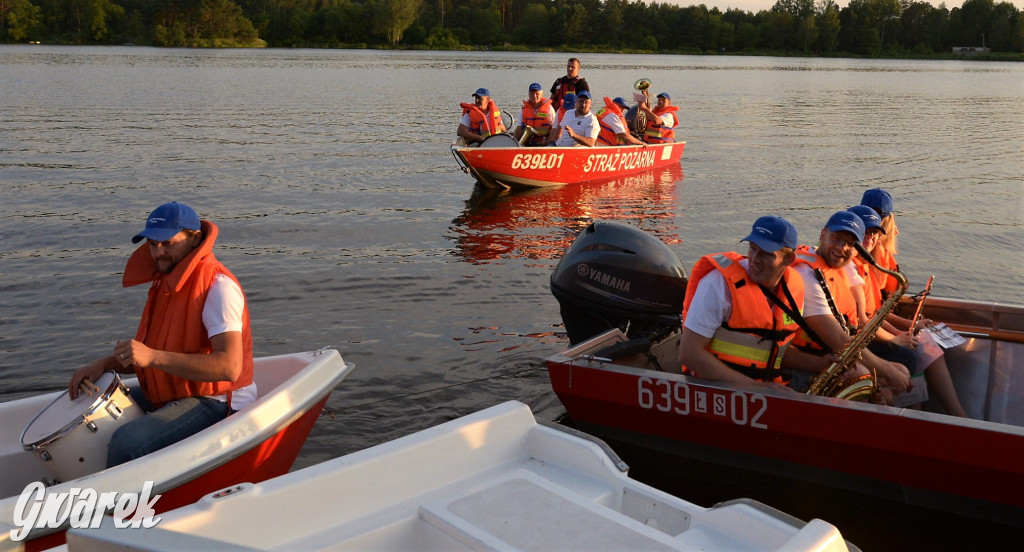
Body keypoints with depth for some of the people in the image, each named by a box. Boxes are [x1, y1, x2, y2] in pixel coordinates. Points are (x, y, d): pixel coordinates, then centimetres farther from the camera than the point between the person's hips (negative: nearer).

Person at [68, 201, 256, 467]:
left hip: (216, 403, -10)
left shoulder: (218, 286, -20)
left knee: (127, 442, -28)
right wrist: (105, 364, -1)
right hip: (169, 393, 10)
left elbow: (230, 367, -32)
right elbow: (143, 353, 18)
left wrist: (153, 357, -35)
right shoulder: (166, 281, 10)